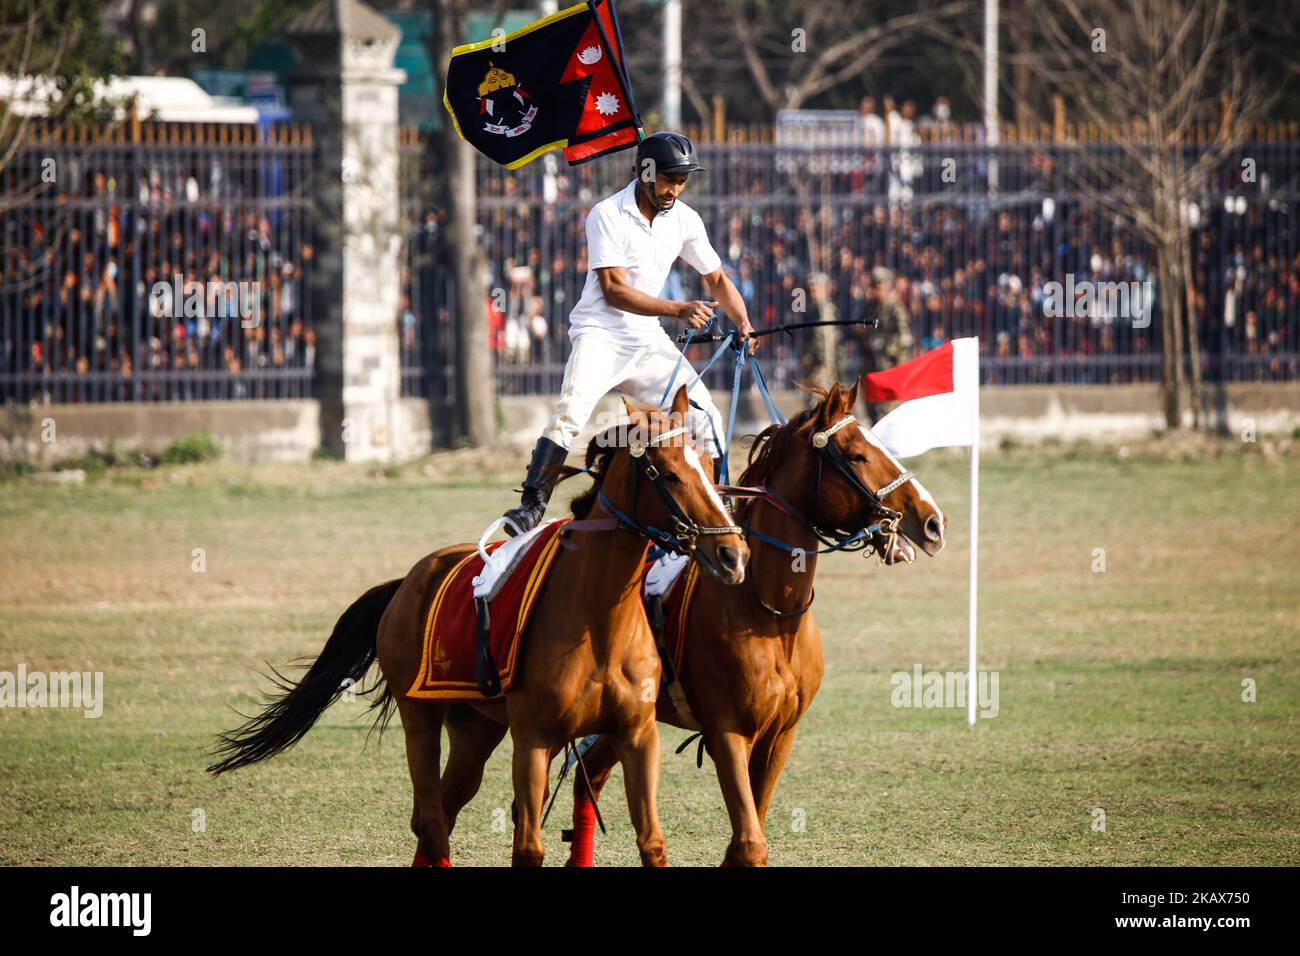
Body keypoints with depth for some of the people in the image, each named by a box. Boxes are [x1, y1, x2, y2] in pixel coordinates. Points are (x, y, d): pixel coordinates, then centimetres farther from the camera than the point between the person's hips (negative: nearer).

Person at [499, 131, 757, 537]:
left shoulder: (685, 220, 4)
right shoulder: (607, 215, -14)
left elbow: (716, 279, 15)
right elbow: (614, 290, -20)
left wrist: (743, 324, -2)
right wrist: (679, 310, -28)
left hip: (647, 340, 6)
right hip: (600, 332, -6)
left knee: (706, 418, -1)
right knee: (571, 409, -27)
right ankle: (531, 505, -26)